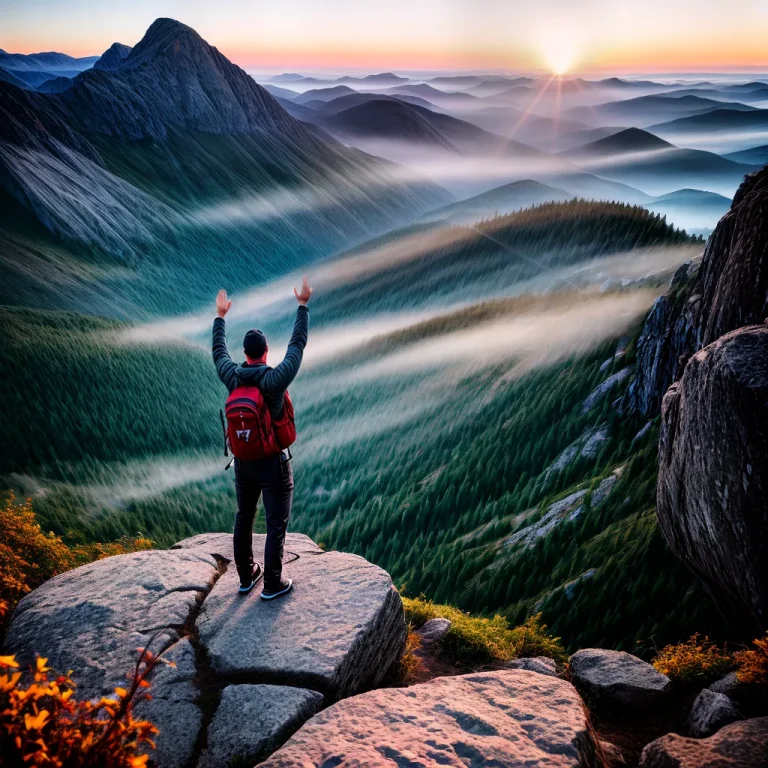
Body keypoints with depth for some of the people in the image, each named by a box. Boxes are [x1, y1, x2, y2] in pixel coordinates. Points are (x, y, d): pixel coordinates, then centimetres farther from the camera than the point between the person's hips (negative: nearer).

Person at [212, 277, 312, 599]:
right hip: (273, 463, -5)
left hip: (243, 461, 5)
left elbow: (218, 351, 10)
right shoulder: (276, 379, -22)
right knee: (276, 524, 7)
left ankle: (246, 576, 33)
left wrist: (220, 316, 23)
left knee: (244, 518, 20)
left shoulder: (232, 377, -9)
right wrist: (303, 305, -6)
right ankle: (272, 584, 15)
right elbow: (297, 344, -14)